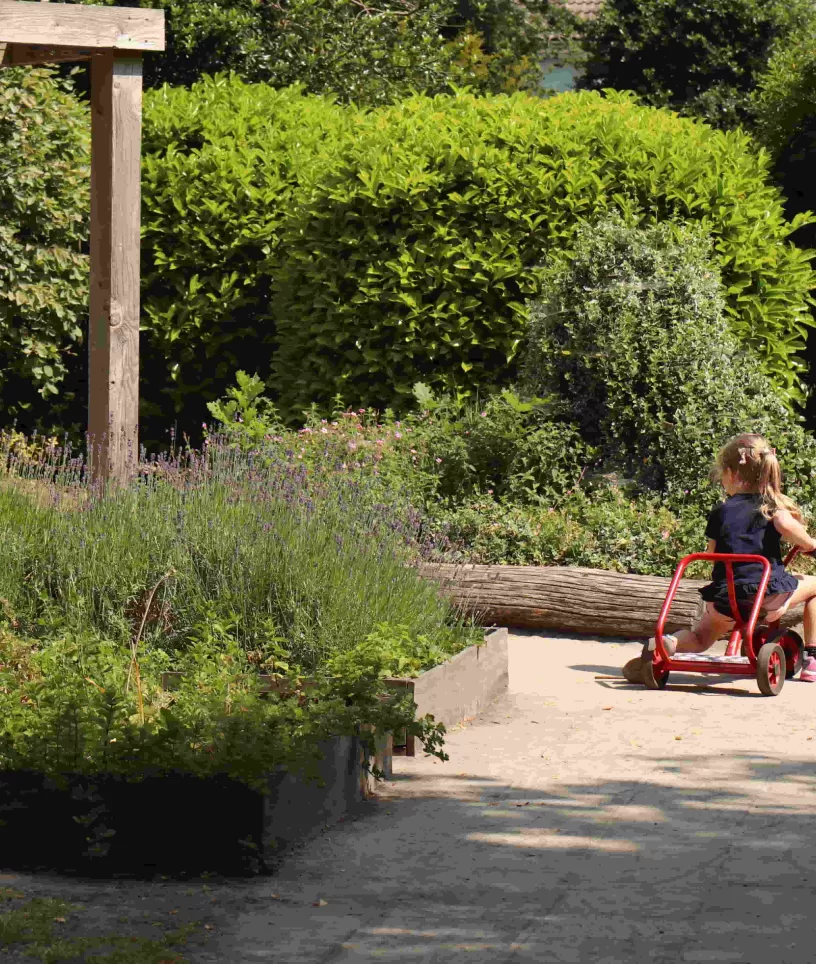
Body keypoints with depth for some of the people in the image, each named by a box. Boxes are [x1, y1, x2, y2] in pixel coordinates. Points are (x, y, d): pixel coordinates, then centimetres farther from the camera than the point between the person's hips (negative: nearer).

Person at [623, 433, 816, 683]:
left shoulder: (721, 512, 9)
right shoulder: (771, 505, 5)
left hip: (725, 600, 2)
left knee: (701, 637, 27)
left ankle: (666, 643, -9)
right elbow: (784, 524, -17)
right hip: (771, 596, -2)